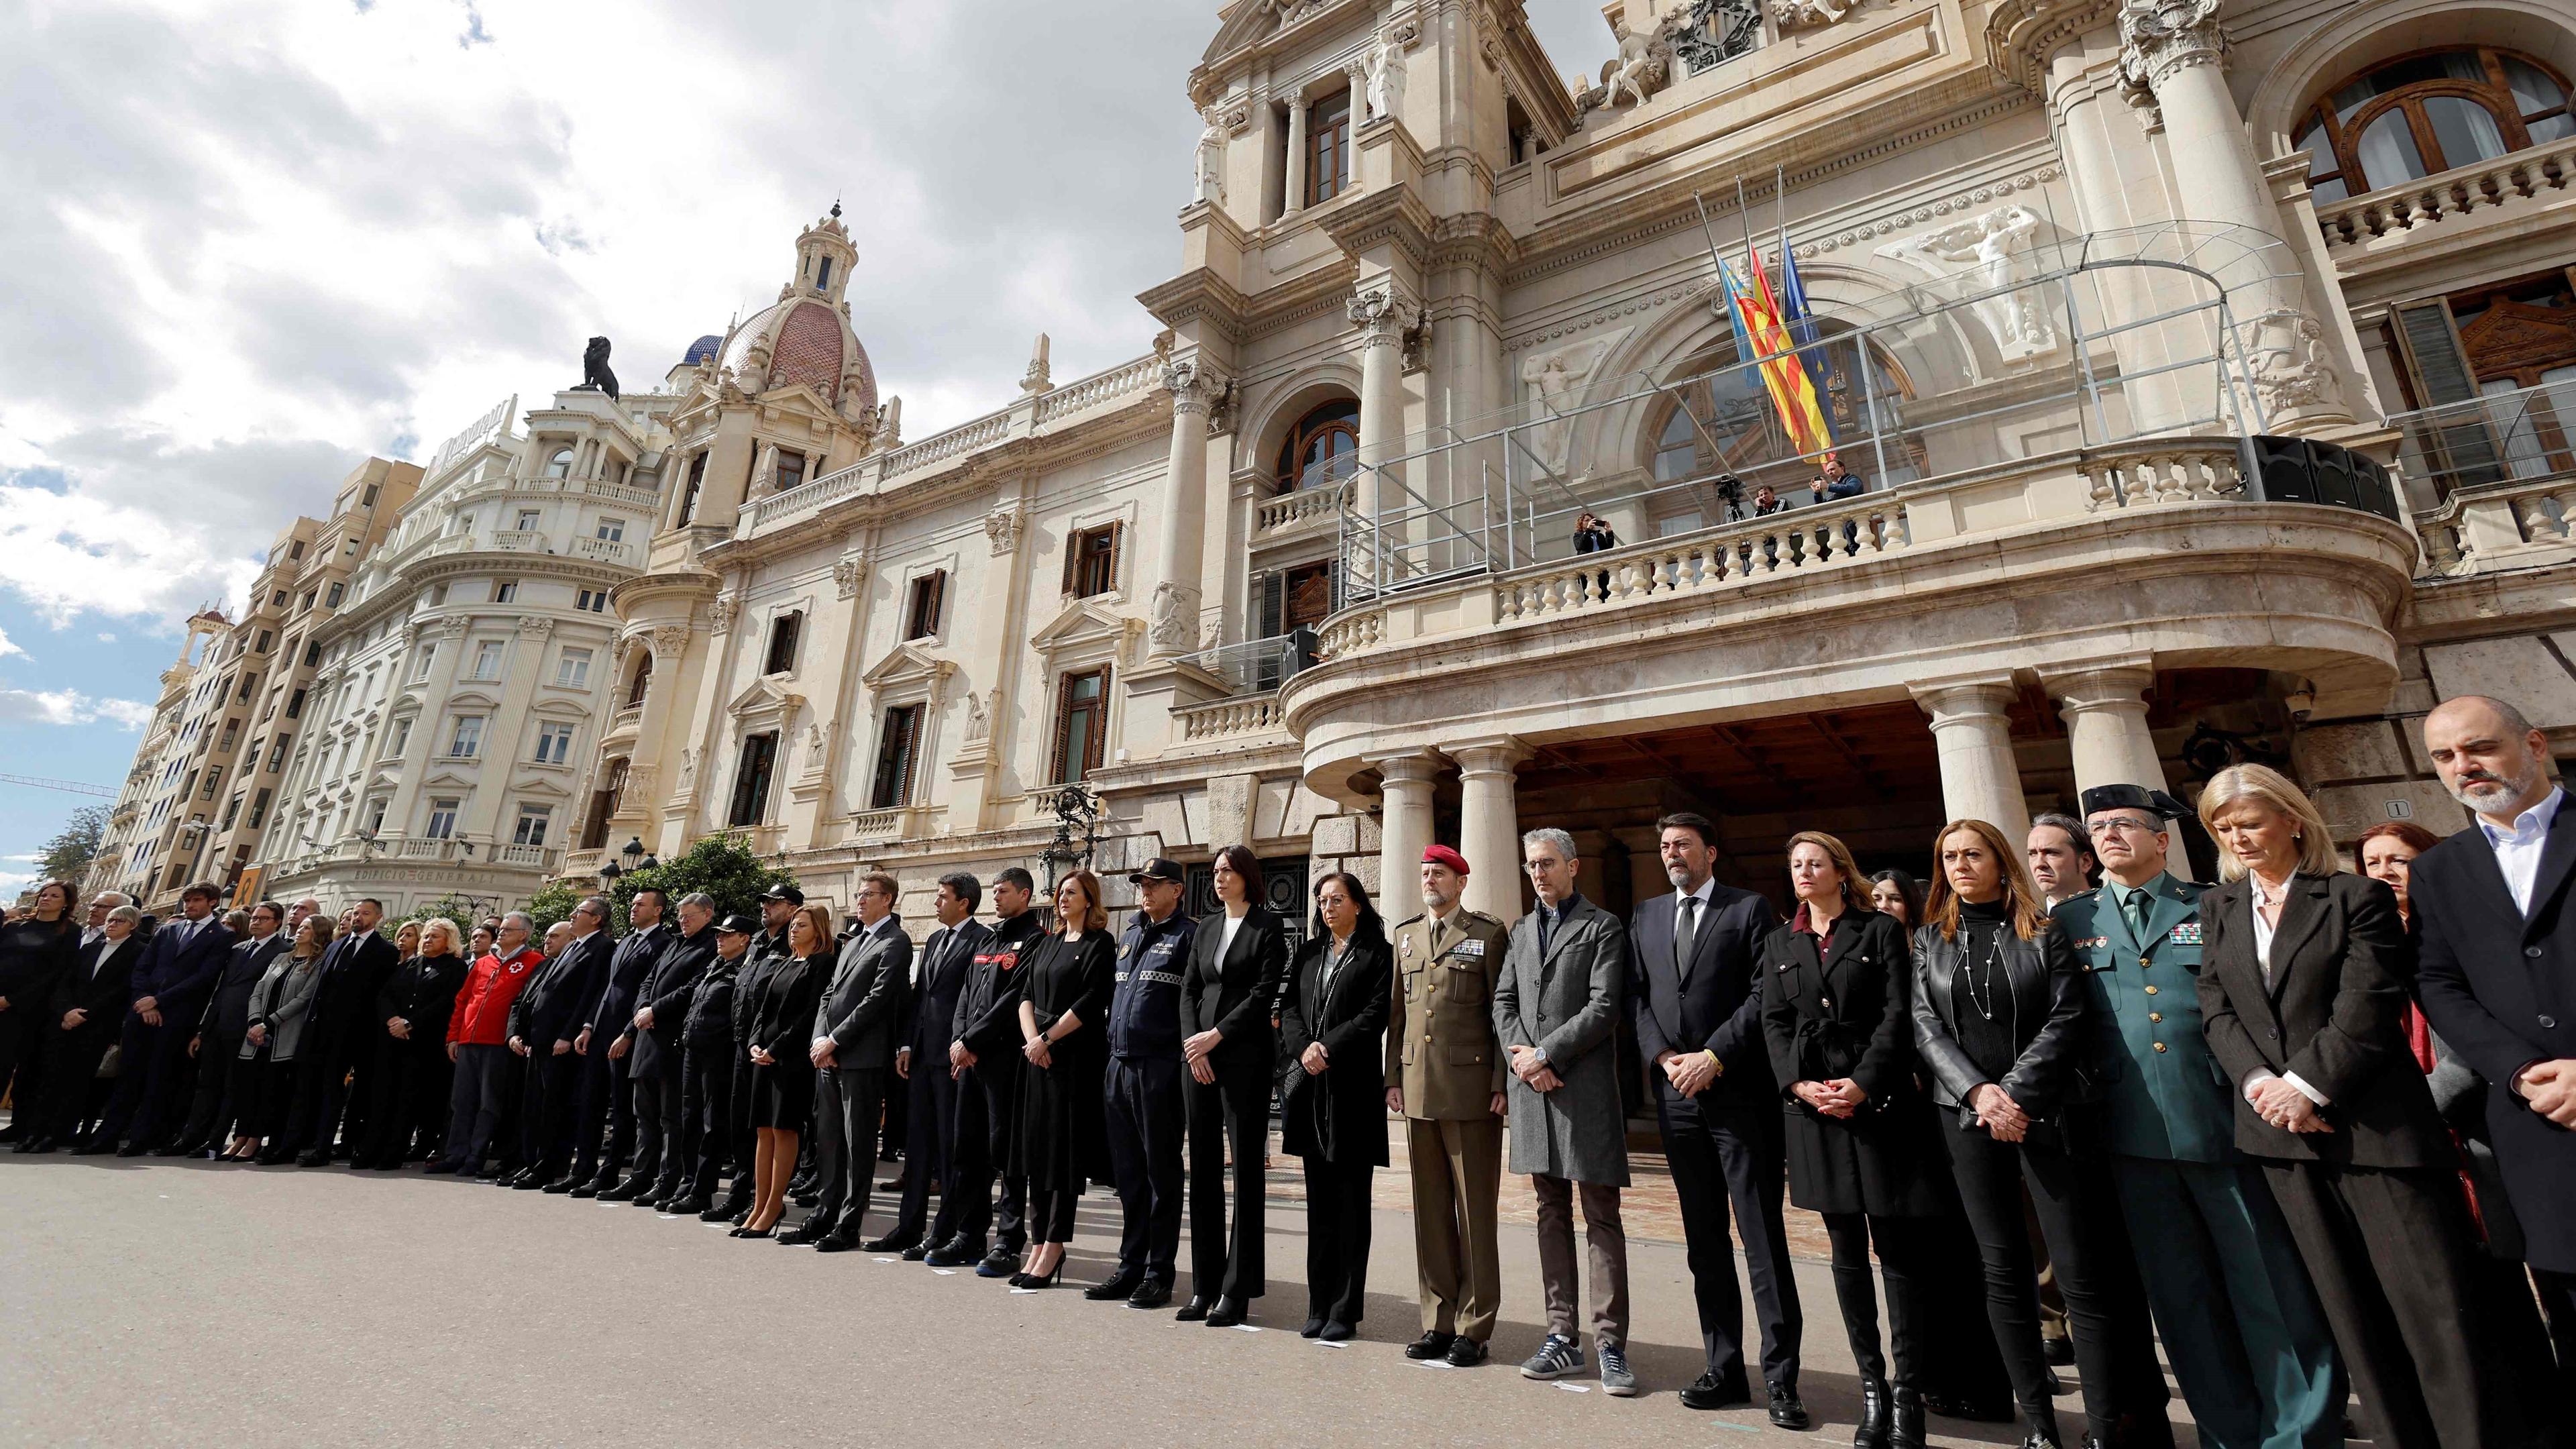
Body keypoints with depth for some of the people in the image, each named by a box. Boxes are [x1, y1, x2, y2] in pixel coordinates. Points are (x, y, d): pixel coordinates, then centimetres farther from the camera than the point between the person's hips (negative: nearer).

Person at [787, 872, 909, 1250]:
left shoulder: (895, 943, -7)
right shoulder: (852, 943, 21)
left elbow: (877, 999, -15)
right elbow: (829, 994, 16)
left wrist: (835, 1040, -14)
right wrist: (819, 1040, 1)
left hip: (861, 1058, -8)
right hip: (827, 1057, 8)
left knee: (858, 1144, 0)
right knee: (828, 1140, 14)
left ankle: (849, 1226, 8)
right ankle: (825, 1216, 24)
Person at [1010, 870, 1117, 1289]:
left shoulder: (1099, 944, -6)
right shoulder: (1048, 943, 15)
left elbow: (1090, 1002, -14)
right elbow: (1026, 994, 10)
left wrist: (1047, 1039, -13)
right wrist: (1032, 1040, -6)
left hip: (1076, 1056, -7)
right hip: (1038, 1054, 7)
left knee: (1063, 1148, -2)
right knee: (1037, 1145, 9)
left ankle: (1054, 1248, 7)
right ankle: (1039, 1244, 18)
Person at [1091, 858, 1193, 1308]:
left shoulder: (1189, 935, -5)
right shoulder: (1129, 936, 17)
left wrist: (1190, 1054, -15)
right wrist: (1110, 1049, 15)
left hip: (1161, 1068, -7)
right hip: (1119, 1067, 7)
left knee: (1162, 1172, 3)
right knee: (1128, 1173, 13)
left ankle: (1159, 1274, 14)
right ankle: (1131, 1266, 24)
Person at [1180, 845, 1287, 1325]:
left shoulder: (1268, 926, -2)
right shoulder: (1205, 927, 14)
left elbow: (1263, 993, -9)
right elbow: (1189, 989, 10)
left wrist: (1216, 1035, -12)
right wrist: (1192, 1044, -4)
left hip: (1245, 1056, -5)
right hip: (1198, 1056, 5)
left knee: (1245, 1169, 0)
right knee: (1203, 1169, 9)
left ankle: (1238, 1289, 10)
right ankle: (1205, 1286, 19)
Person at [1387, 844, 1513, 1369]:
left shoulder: (1488, 933, -1)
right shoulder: (1405, 935, 14)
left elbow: (1503, 1014, -4)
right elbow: (1396, 1013, 14)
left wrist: (1501, 1085, -9)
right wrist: (1393, 1078, 9)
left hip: (1471, 1090, -5)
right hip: (1418, 1090, 5)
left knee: (1475, 1211, 3)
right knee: (1430, 1209, 11)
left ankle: (1473, 1328, 15)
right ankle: (1439, 1322, 22)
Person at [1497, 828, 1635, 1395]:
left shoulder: (1602, 927, -1)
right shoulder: (1521, 930, 16)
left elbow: (1604, 1008, -10)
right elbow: (1503, 1002, 12)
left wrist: (1545, 1054, -13)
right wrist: (1519, 1055, -5)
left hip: (1584, 1086, -5)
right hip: (1531, 1089, 5)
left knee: (1601, 1216, 1)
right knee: (1551, 1214, 12)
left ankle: (1611, 1344, 9)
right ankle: (1562, 1336, 21)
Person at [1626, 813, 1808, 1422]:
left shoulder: (1750, 909, -1)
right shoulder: (1645, 917, 13)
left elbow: (1763, 996, -8)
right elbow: (1636, 997, 9)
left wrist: (1712, 1057, -14)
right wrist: (1664, 1058, -4)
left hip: (1738, 1092, -4)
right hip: (1676, 1095, 5)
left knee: (1762, 1236, 0)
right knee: (1704, 1239, 12)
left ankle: (1781, 1377, 11)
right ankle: (1725, 1368, 22)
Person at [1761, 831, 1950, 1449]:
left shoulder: (1881, 930, 2)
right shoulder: (1780, 943, 12)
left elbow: (1897, 1016, -6)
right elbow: (1774, 1022, 7)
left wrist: (1862, 1084, -15)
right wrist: (1800, 1084, -8)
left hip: (1880, 1102, -3)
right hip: (1812, 1103, 3)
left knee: (1900, 1253, 0)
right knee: (1847, 1253, 9)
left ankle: (1908, 1394, 11)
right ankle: (1872, 1387, 19)